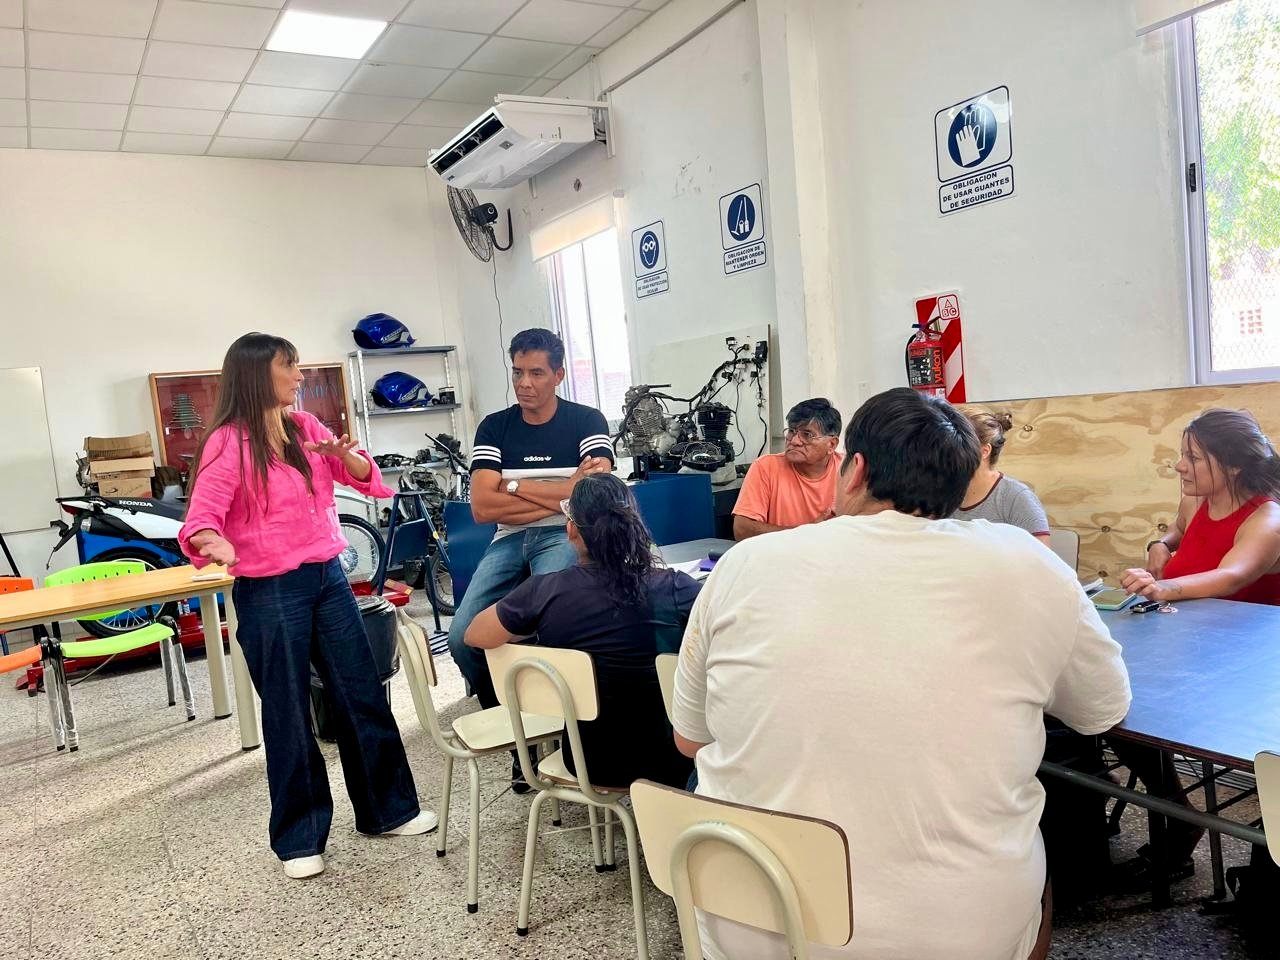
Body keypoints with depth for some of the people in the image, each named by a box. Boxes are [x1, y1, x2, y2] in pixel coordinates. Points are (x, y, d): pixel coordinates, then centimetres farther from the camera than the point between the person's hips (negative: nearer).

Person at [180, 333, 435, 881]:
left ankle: (387, 809, 28)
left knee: (364, 696, 11)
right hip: (269, 591, -6)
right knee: (289, 716, 5)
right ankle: (299, 839, 23)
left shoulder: (307, 429, 7)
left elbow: (371, 482, 7)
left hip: (328, 578, 6)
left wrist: (342, 453, -14)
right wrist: (214, 542, -39)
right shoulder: (229, 443, -10)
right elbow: (199, 522, -16)